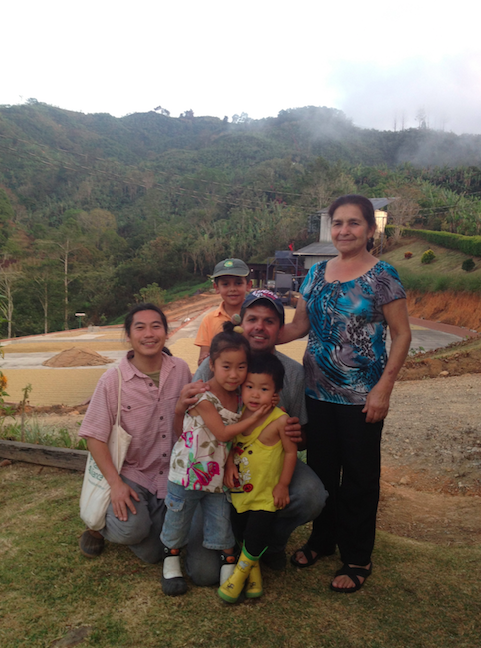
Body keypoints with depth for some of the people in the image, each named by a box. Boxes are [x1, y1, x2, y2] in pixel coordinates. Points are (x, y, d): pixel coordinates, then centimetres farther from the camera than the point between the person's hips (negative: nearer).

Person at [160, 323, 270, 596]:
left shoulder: (241, 397, -3)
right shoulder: (203, 397, -23)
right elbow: (223, 432, -25)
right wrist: (254, 419, -24)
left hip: (218, 474, 4)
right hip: (187, 471, -4)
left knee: (221, 520, 12)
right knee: (178, 518, 14)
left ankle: (229, 562, 31)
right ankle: (172, 558, 37)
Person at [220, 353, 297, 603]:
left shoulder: (279, 420, -23)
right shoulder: (239, 412, -8)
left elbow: (291, 451, -13)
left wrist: (283, 485, -9)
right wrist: (229, 464, -10)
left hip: (265, 493, -5)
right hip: (239, 489, 5)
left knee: (256, 536, 3)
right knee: (239, 532, 16)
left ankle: (240, 573, 30)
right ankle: (253, 569, 42)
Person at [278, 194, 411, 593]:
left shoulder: (382, 276, -9)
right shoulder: (317, 273, 6)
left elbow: (401, 335, -9)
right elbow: (300, 325, 10)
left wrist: (384, 387, -15)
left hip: (361, 396, -5)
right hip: (318, 390, 5)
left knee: (359, 476, 9)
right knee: (321, 467, 16)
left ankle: (358, 558, 27)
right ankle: (323, 538, 38)